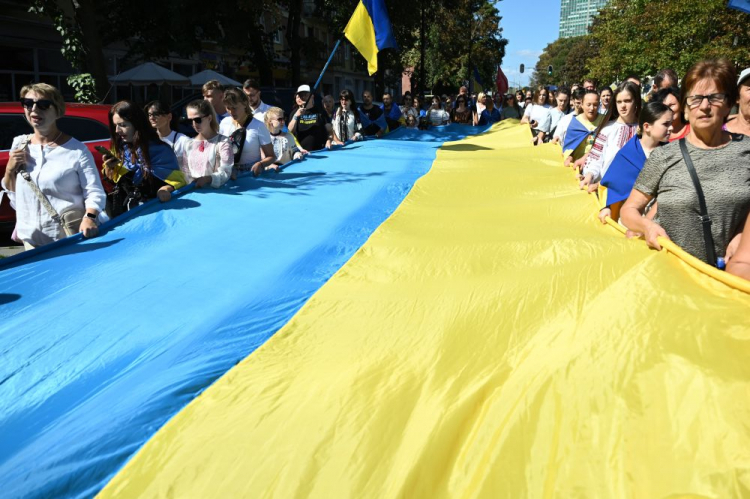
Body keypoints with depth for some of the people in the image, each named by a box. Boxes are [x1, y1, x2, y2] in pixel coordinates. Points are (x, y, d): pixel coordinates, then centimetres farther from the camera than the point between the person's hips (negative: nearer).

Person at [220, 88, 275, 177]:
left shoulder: (258, 126, -8)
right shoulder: (224, 123, 4)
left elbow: (271, 156, -4)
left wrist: (260, 164, -24)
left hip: (252, 173, -3)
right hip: (229, 172, 3)